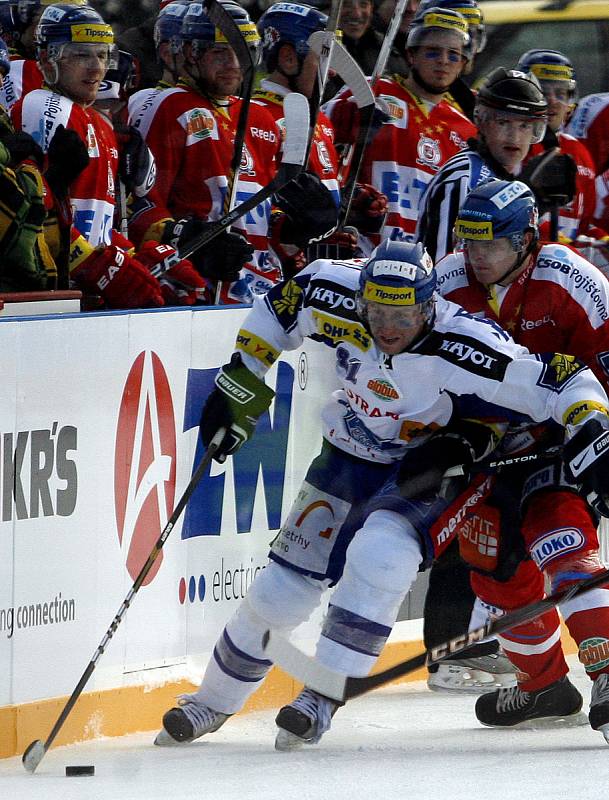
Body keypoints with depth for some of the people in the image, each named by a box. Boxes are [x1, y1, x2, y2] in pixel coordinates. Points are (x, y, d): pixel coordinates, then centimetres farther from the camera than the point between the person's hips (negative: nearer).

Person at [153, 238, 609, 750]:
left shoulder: (462, 350, -33)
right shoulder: (340, 305, -22)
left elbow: (564, 380, -29)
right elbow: (283, 301, 1)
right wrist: (242, 378, 0)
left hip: (423, 475, -4)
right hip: (348, 459, 4)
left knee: (378, 558, -32)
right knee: (283, 589, 3)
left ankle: (324, 697, -21)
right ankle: (215, 700, 25)